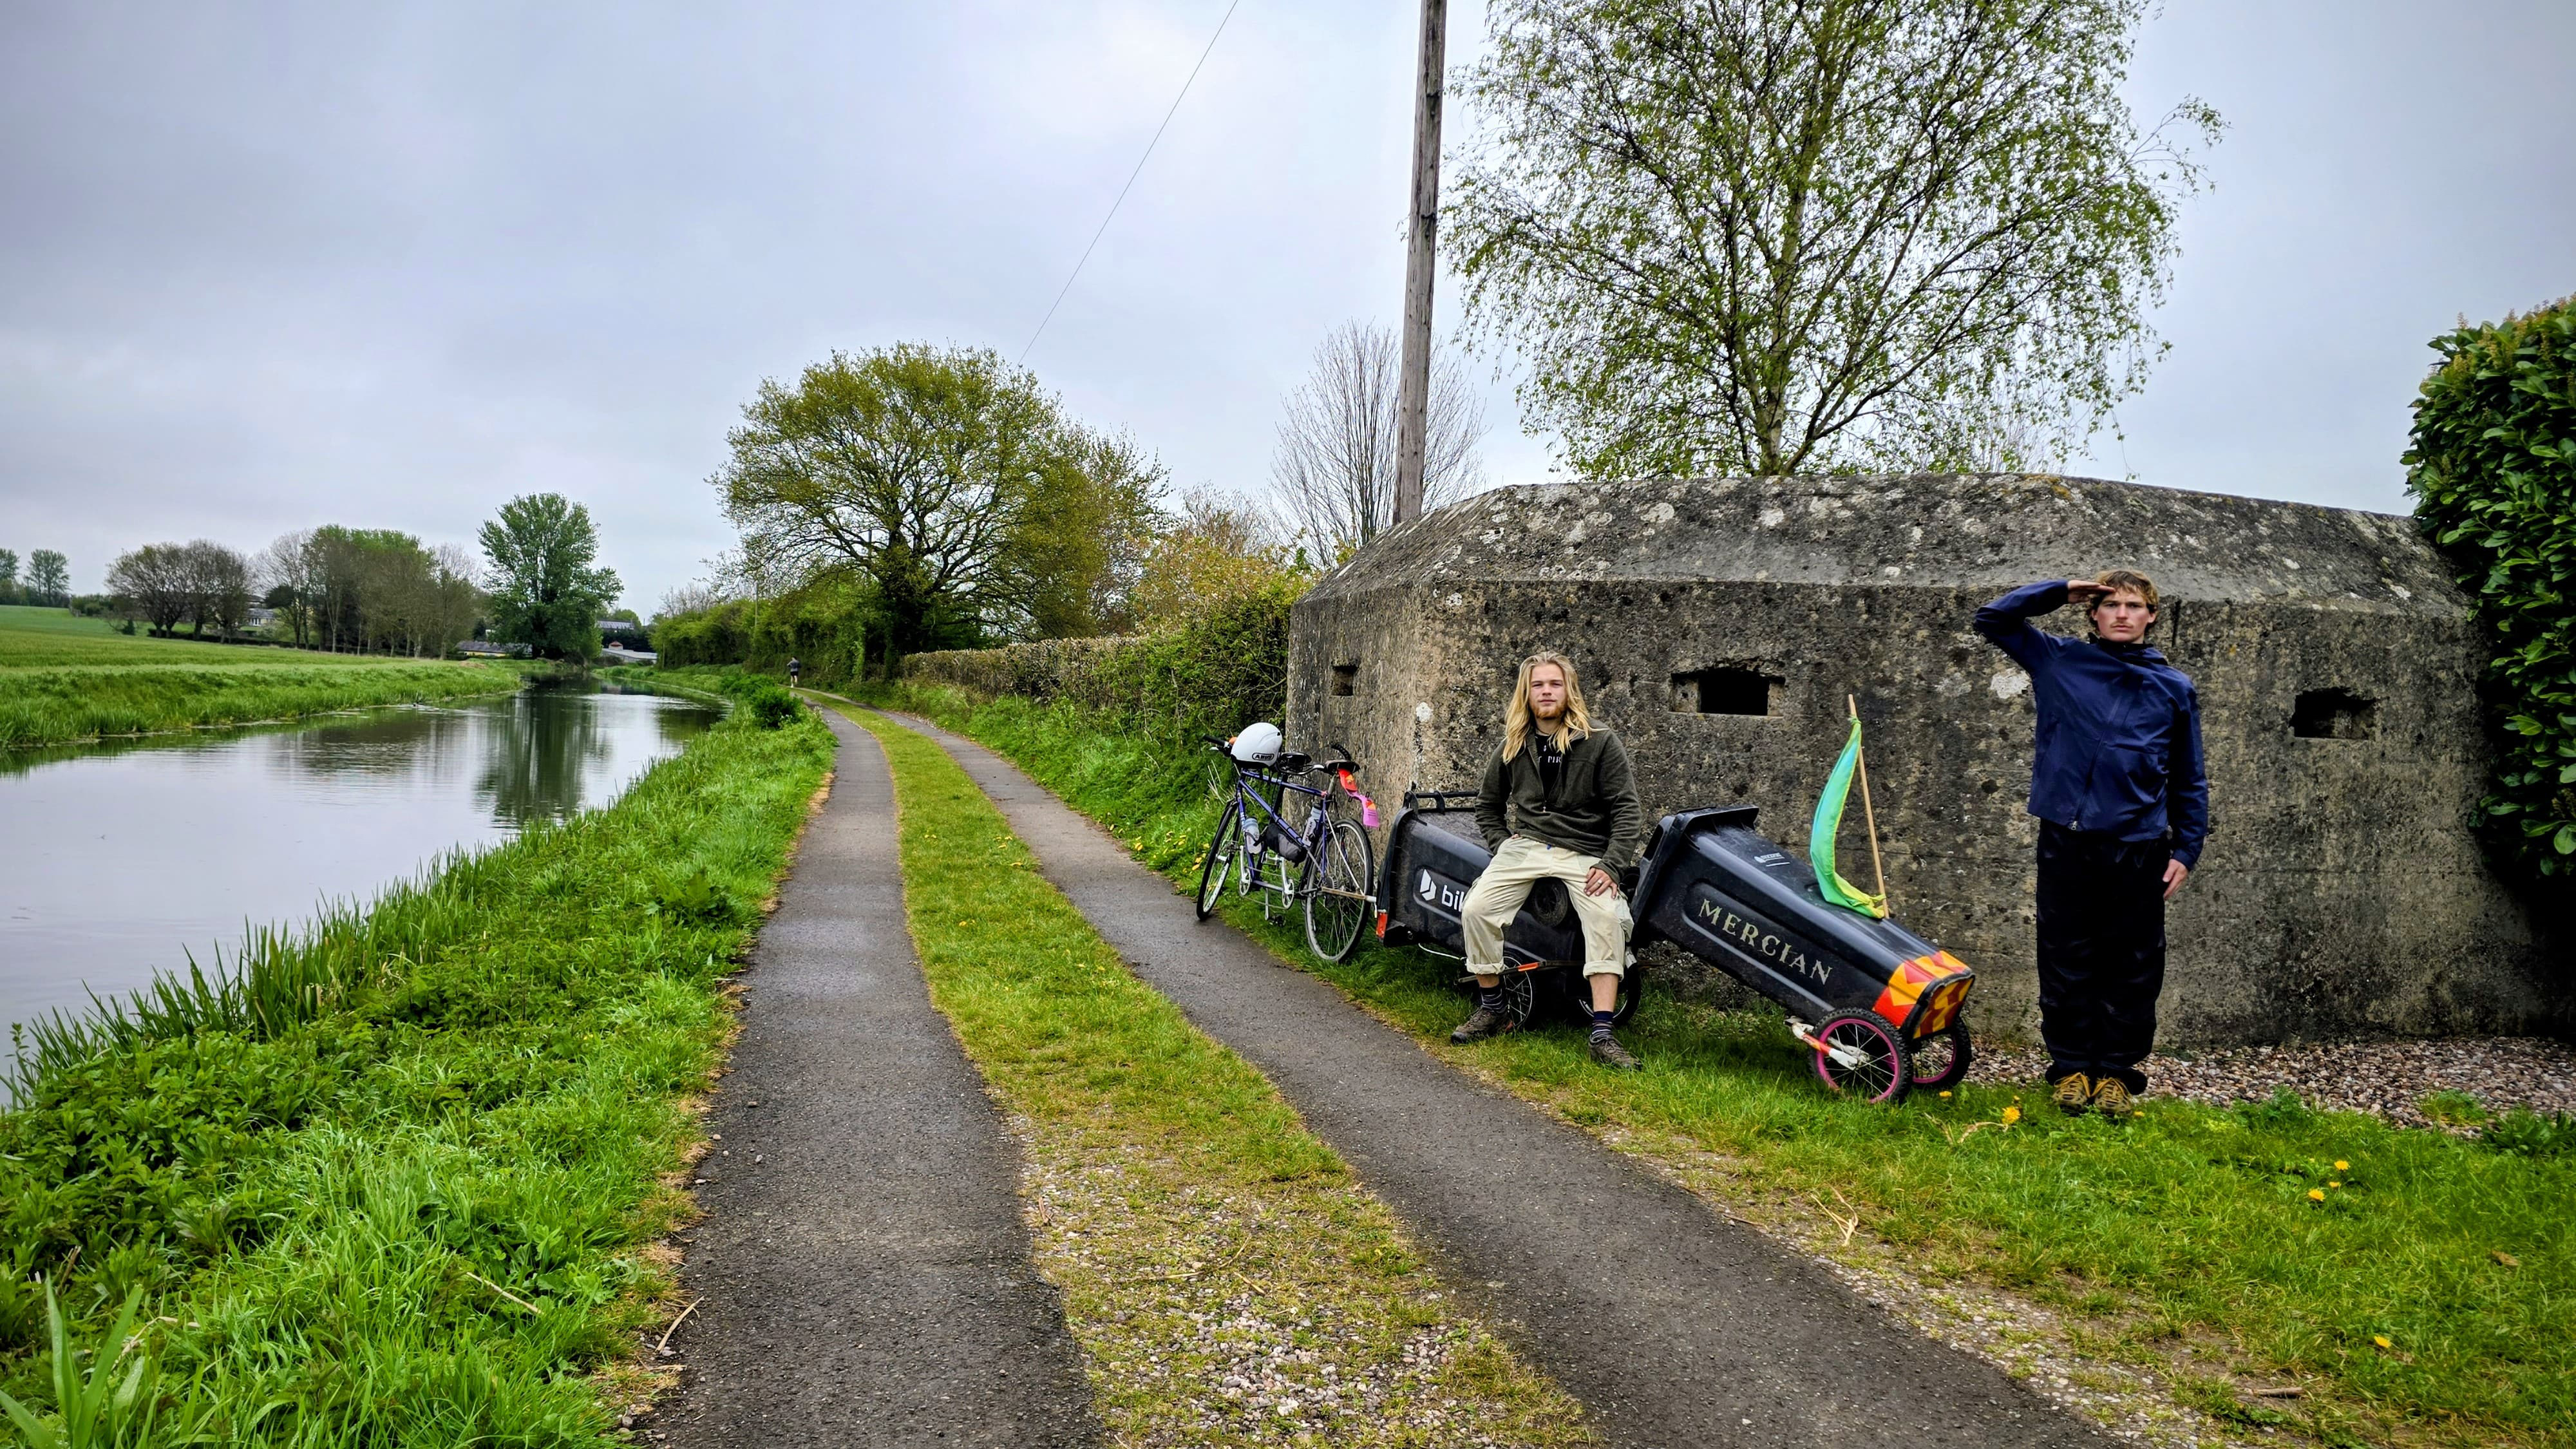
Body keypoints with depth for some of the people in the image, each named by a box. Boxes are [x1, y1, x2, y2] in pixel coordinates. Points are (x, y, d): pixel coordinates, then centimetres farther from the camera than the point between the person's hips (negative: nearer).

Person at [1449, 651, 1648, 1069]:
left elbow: (1628, 810, -4)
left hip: (1585, 852, -3)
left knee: (1606, 920, -29)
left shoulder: (1600, 744, -1)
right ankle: (1492, 1010, 1)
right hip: (1526, 844, 3)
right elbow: (1487, 804, 25)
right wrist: (1502, 845, 8)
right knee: (1476, 910, -18)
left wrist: (1610, 865, -15)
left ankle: (1602, 1036, -28)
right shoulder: (1513, 748, 11)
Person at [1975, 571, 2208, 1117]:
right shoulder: (2060, 661, 7)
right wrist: (2063, 591, 7)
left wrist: (2186, 851, 7)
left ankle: (2116, 1069, 18)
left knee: (2132, 968, 6)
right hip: (2066, 844, 0)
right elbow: (1993, 618, 13)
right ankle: (2071, 1065, 19)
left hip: (2139, 850, 1)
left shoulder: (2175, 688, 9)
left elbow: (2190, 780, 13)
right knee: (2065, 961, 6)